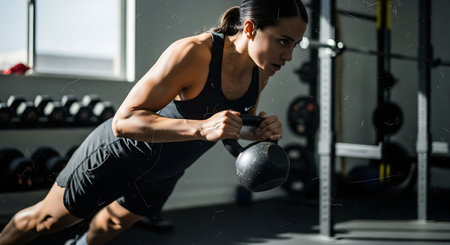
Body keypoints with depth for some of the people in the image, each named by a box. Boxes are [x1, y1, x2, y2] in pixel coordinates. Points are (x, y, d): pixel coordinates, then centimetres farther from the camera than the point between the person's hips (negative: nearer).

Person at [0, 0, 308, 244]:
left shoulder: (260, 72, -14)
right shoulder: (193, 54, -37)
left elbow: (239, 123, 5)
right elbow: (124, 121, -39)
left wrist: (265, 129, -18)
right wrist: (202, 128, -49)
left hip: (163, 174, 7)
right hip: (118, 155, -7)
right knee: (47, 219, 14)